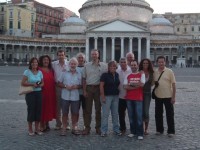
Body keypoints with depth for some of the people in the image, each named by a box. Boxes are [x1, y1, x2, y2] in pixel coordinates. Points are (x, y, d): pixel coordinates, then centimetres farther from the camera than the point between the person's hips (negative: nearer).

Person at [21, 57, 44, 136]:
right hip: (30, 93, -4)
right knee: (31, 110, -2)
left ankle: (37, 128, 17)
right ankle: (30, 129, 10)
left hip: (39, 92, 4)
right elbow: (22, 83, -9)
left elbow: (42, 83, 13)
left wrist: (39, 85, -9)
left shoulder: (40, 72, 9)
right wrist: (32, 84, -18)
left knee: (38, 109, 5)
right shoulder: (27, 72, -3)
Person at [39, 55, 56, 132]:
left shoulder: (51, 70, 13)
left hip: (51, 93, 6)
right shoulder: (39, 70, -6)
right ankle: (42, 125, 10)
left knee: (49, 108, 12)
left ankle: (47, 124, 25)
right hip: (42, 92, -6)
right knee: (42, 108, 0)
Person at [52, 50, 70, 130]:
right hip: (57, 87, 1)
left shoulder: (69, 64, 0)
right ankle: (58, 123, 17)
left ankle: (67, 124, 15)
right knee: (58, 106, 7)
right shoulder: (54, 64, 4)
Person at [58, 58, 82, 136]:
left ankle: (74, 128, 16)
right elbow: (59, 83, 7)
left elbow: (81, 85, 8)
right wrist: (65, 86, -10)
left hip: (75, 97, 1)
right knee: (65, 113, 3)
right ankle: (64, 128, 12)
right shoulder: (64, 73, 7)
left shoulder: (79, 74, 9)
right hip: (65, 96, 0)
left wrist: (76, 86, -12)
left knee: (75, 113, 4)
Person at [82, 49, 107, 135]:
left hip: (99, 88, -1)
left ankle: (98, 127, 17)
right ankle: (87, 127, 10)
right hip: (89, 88, 1)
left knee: (98, 109, 6)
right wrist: (84, 90, 0)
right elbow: (84, 79, 7)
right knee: (88, 109, 4)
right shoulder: (87, 66, 7)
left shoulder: (104, 66, 4)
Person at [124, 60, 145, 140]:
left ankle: (140, 133, 2)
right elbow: (125, 86, -2)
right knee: (131, 116, 7)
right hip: (129, 98, 3)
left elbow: (142, 84, -12)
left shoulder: (141, 75, 4)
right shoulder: (128, 76, 11)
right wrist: (136, 85, -11)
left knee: (139, 116, -4)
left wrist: (131, 84, -6)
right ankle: (133, 132, 18)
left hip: (138, 98, -3)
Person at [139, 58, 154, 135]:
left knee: (146, 112, -3)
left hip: (147, 93, 1)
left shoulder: (151, 73, 6)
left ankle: (146, 129, 8)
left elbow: (151, 83, 15)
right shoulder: (139, 72, 0)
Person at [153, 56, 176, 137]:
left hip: (168, 96, -3)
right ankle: (159, 130, 24)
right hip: (158, 96, 3)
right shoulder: (155, 72, 4)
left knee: (170, 114, 4)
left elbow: (173, 84, -6)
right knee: (158, 114, 11)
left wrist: (174, 96, -9)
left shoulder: (169, 71, -5)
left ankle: (171, 131, 13)